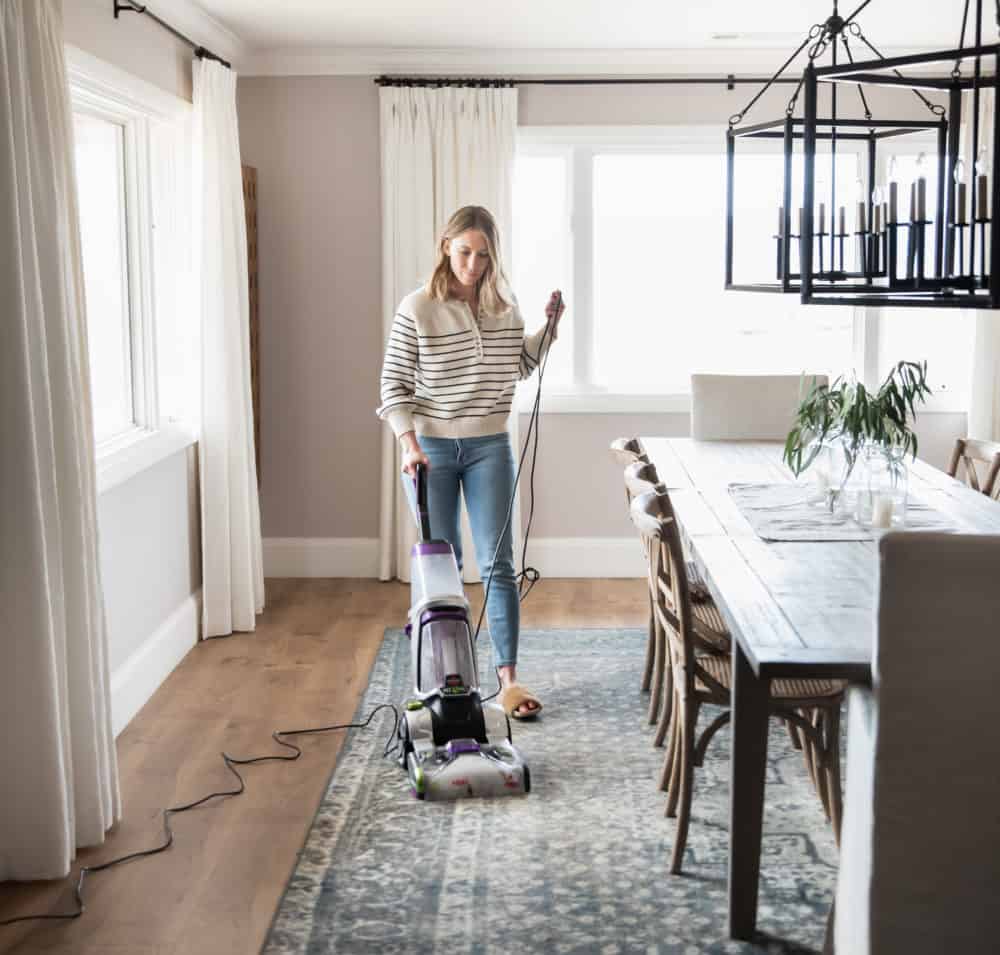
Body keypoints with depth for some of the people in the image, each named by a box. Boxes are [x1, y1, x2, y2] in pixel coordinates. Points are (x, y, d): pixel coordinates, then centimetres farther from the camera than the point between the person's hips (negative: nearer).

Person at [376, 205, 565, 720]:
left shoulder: (505, 304, 1)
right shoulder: (417, 308, -10)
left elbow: (521, 366, 16)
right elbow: (394, 384, -7)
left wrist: (549, 326, 1)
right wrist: (409, 443, -17)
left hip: (489, 447, 2)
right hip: (432, 447, -2)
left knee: (498, 563, -2)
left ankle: (508, 677, 1)